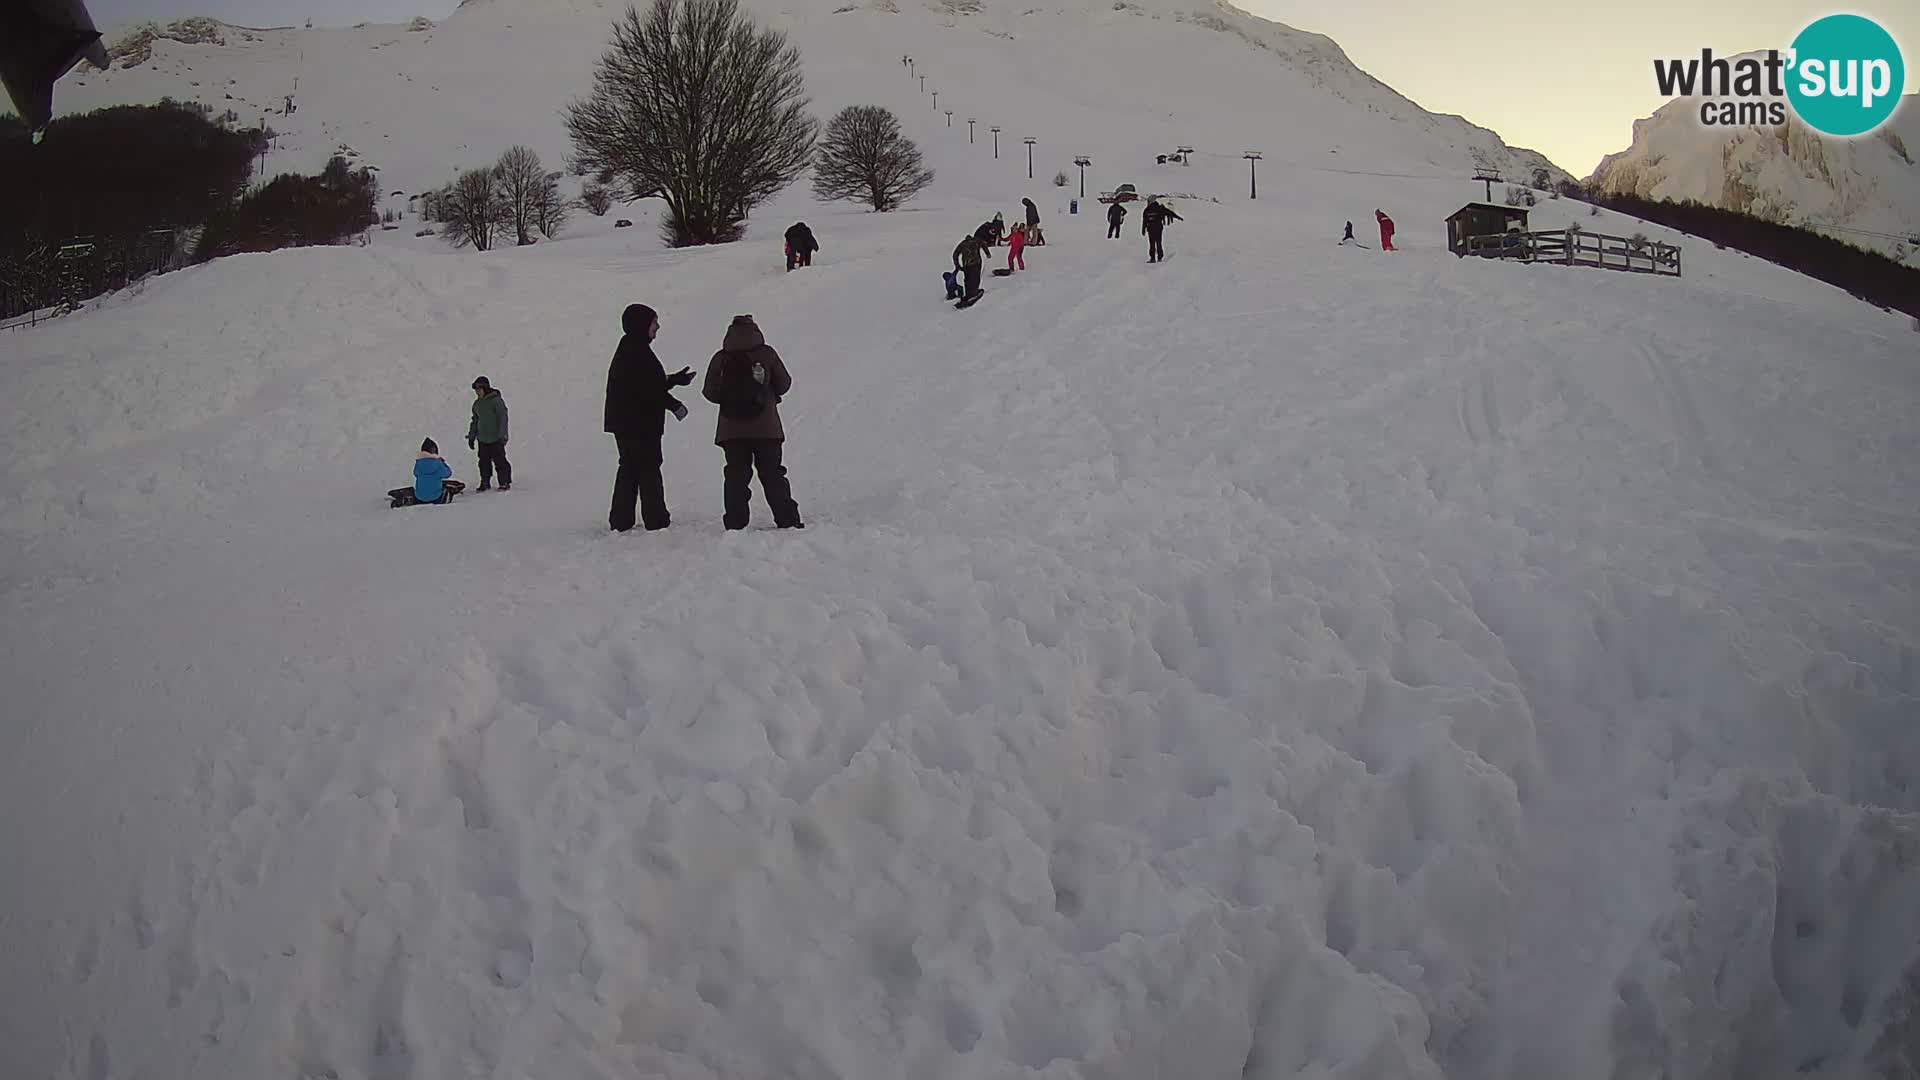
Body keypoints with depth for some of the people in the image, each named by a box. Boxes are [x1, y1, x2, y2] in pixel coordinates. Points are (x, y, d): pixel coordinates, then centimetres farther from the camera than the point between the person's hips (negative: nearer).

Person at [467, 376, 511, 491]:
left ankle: (505, 482, 8)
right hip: (482, 439, 6)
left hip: (495, 439, -6)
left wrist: (502, 436, -18)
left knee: (499, 461, -2)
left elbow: (503, 418, -13)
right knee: (484, 462, 7)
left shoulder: (496, 401, -11)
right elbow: (475, 420, 21)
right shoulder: (477, 403, 11)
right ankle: (485, 482, 17)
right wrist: (471, 436, 19)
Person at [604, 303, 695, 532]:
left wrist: (675, 380, 25)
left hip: (625, 423, 10)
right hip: (639, 423, -10)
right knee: (648, 469, -5)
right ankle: (656, 520, -3)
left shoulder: (630, 350, 16)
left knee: (630, 469, 13)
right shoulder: (636, 351, -15)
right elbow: (648, 388, -21)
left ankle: (620, 521, 15)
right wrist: (674, 405, -13)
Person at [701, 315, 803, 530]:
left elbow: (709, 392, 0)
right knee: (773, 475, 7)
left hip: (731, 431, 1)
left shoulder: (721, 359, -2)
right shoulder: (766, 354, -4)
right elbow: (784, 384, 3)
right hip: (766, 428, 0)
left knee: (736, 476, 6)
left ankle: (735, 523, 1)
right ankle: (787, 520, 5)